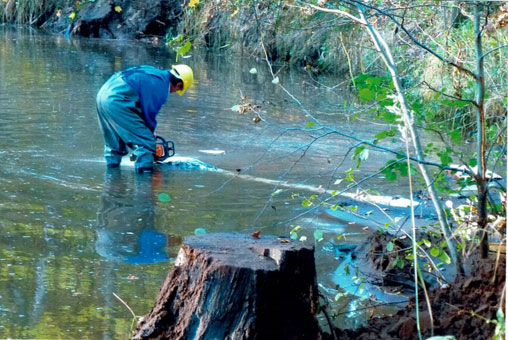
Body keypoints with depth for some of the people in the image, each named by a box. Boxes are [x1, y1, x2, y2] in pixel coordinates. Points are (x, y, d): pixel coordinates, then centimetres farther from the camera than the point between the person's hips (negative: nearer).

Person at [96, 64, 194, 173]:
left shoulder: (154, 73, 21)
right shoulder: (161, 86, -6)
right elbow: (149, 113, 0)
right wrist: (151, 133, 18)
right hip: (116, 102, -10)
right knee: (146, 142, -5)